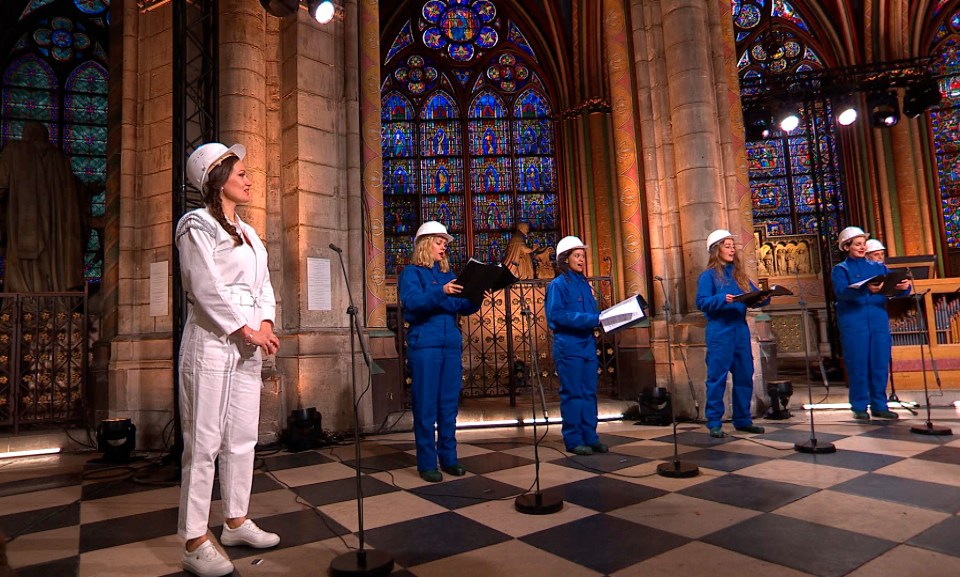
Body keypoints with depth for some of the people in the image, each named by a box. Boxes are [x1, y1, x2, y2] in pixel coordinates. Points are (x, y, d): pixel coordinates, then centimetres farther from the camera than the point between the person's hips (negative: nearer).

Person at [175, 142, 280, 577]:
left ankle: (236, 522, 25)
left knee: (243, 438, 12)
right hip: (212, 342, -8)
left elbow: (263, 286, 15)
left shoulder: (247, 233, 19)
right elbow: (207, 288, -14)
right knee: (204, 442, -2)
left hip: (248, 344, 8)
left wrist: (266, 325, -1)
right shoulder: (197, 224, -4)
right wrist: (247, 330, -13)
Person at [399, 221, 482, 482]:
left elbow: (465, 307, 12)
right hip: (425, 345, -6)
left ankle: (449, 458, 19)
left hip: (451, 344, 6)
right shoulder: (411, 272, 1)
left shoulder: (447, 273, 18)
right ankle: (427, 463, 7)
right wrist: (441, 292, -30)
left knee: (449, 404, 9)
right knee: (426, 406, -1)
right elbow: (412, 302, -17)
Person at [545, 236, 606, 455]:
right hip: (568, 346, -7)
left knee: (589, 393, 9)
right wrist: (592, 319, -19)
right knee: (572, 394, -1)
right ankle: (573, 440, 7)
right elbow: (556, 315, -16)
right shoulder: (558, 284, -5)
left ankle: (590, 437, 18)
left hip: (588, 345, 7)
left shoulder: (585, 284, 16)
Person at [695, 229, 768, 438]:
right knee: (717, 377, -3)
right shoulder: (709, 275, -1)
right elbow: (701, 302, -11)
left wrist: (764, 297, -9)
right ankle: (714, 423, 4)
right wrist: (722, 299, -25)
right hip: (720, 331, -6)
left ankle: (743, 419, 22)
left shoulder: (739, 274, 16)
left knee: (745, 375, 10)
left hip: (741, 329, 6)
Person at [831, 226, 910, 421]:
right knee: (858, 366, -1)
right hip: (853, 323, -4)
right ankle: (859, 408, 7)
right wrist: (866, 290, -33)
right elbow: (841, 292, -16)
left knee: (880, 365, 5)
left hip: (879, 321, 4)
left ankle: (879, 406, 16)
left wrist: (904, 287, -18)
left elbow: (893, 289, 6)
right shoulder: (840, 270, 3)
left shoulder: (878, 267, 16)